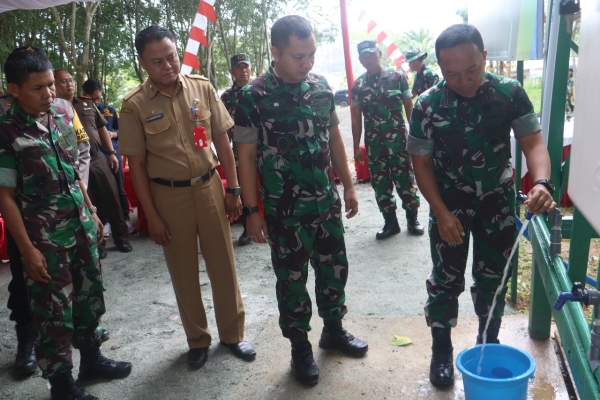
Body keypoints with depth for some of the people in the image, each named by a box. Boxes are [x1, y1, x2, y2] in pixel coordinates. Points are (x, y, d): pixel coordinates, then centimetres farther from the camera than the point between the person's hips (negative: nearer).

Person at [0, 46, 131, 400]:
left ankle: (91, 358, 38)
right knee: (54, 311, 6)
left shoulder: (61, 115, 4)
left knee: (90, 295, 17)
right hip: (46, 237, -6)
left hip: (81, 226, 6)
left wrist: (92, 213, 15)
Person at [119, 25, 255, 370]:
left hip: (209, 186, 1)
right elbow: (137, 164, -4)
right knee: (183, 271, 11)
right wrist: (152, 216, -5)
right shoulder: (135, 105, -7)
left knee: (224, 264, 9)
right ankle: (198, 339, 31)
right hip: (168, 195, -1)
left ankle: (232, 334, 28)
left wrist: (233, 190, 1)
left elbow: (222, 141, 3)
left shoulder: (202, 88, -2)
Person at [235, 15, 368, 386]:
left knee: (334, 267, 16)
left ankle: (334, 329, 39)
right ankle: (300, 345, 29)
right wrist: (252, 210, -10)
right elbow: (246, 155, -9)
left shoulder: (321, 86, 2)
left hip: (327, 202, 5)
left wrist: (348, 185, 11)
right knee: (292, 278, 9)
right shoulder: (254, 97, -11)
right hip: (285, 210, -4)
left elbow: (334, 138, 10)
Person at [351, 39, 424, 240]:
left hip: (398, 139, -2)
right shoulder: (357, 85, 5)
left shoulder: (397, 76, -1)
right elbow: (356, 118, 8)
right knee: (380, 183, 8)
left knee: (405, 179, 3)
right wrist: (356, 147, 6)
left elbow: (409, 107, 2)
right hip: (373, 143, 3)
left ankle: (412, 219, 19)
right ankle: (390, 222, 21)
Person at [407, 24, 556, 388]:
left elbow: (533, 142, -13)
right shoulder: (428, 106, -15)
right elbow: (422, 163, -9)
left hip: (498, 201, 2)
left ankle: (489, 342, 37)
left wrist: (542, 183, -34)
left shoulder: (511, 93, -13)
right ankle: (442, 349, 26)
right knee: (446, 280, 7)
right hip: (449, 204, -1)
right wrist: (441, 212, -17)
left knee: (494, 277, 14)